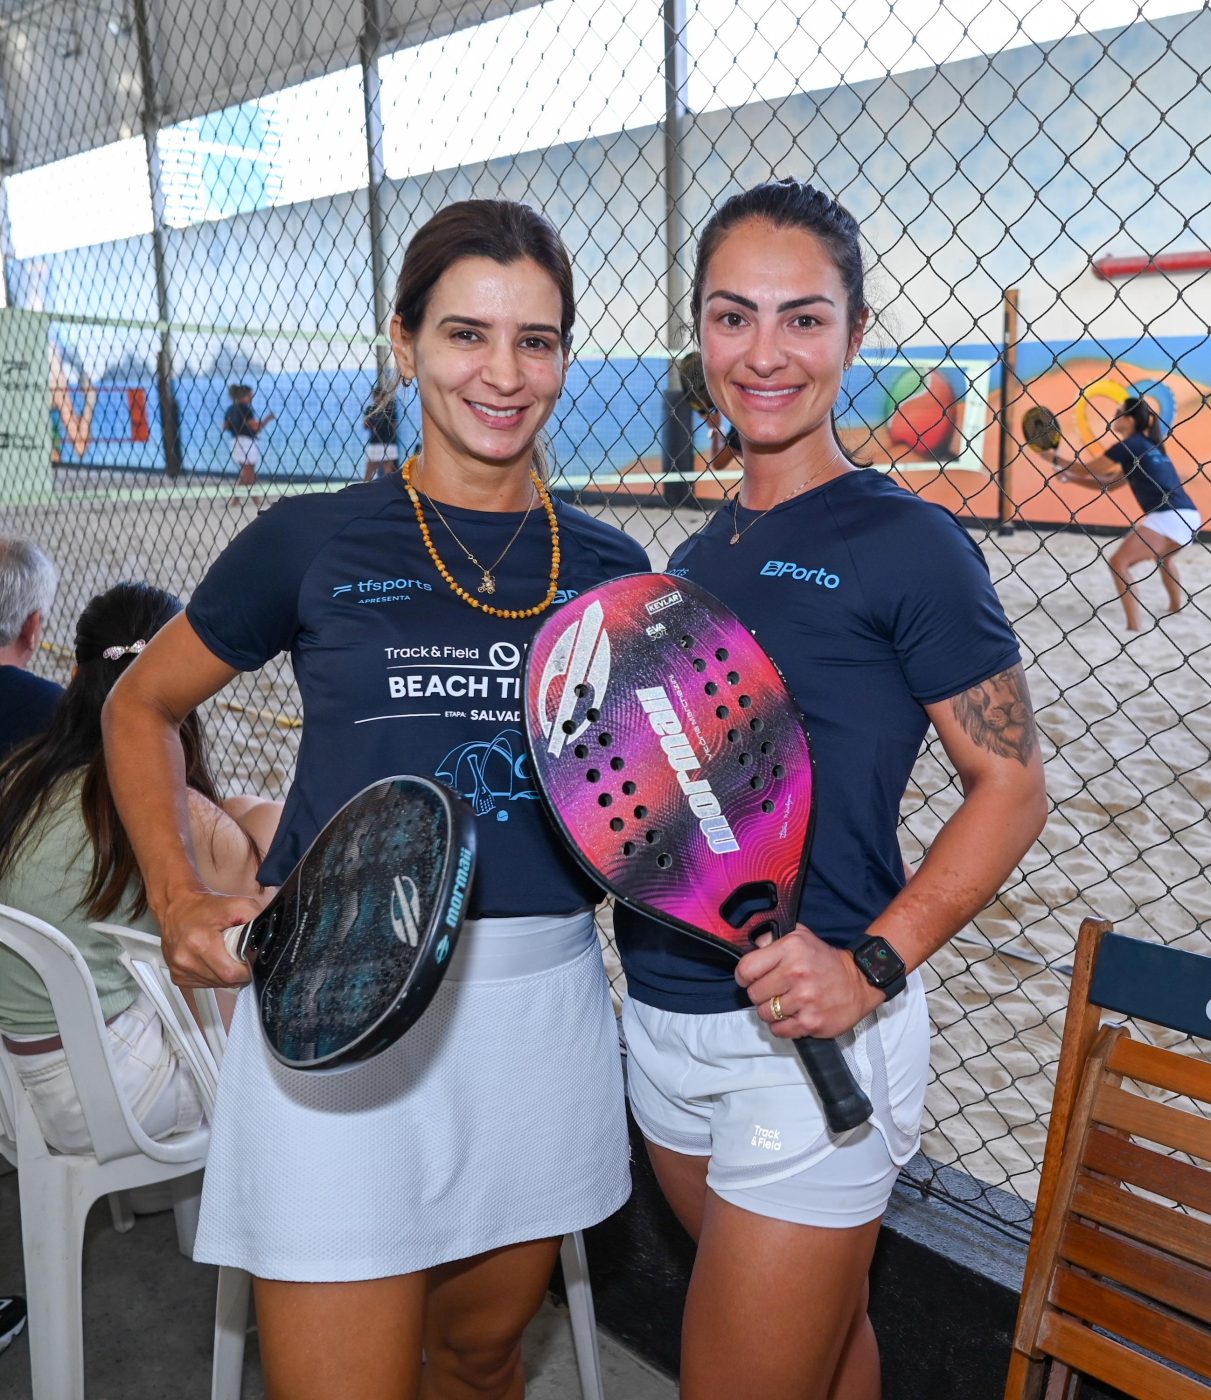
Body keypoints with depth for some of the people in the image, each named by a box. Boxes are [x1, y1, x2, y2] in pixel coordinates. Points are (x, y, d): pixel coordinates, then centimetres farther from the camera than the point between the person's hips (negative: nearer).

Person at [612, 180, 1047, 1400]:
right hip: (662, 1020, 6)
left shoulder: (906, 543, -11)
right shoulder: (696, 559, 8)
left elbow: (1011, 784, -11)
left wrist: (873, 964, -23)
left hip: (811, 1038, -6)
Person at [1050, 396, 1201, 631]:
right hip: (1187, 516, 10)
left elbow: (1087, 470, 3)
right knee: (1163, 557, 38)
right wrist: (1069, 476, 27)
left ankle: (1134, 627, -17)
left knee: (1118, 562, -8)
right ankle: (1177, 605, 53)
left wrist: (1056, 458, 18)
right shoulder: (1147, 446, 24)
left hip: (1168, 517, -10)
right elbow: (1108, 484, 29)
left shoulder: (1131, 444, -3)